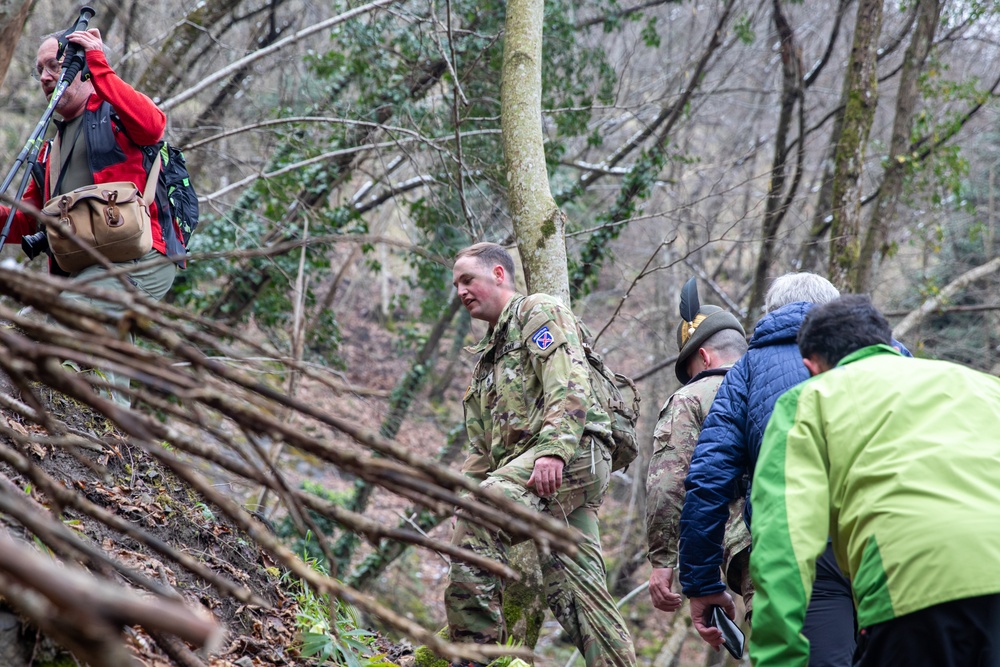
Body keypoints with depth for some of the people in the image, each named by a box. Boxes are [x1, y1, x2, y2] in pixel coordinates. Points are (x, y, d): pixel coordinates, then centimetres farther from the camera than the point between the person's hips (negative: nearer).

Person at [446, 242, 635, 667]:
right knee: (578, 593, 1)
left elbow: (569, 385, -12)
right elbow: (482, 449, 29)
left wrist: (554, 449, -26)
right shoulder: (489, 355, 33)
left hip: (574, 455, -10)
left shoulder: (539, 311, 6)